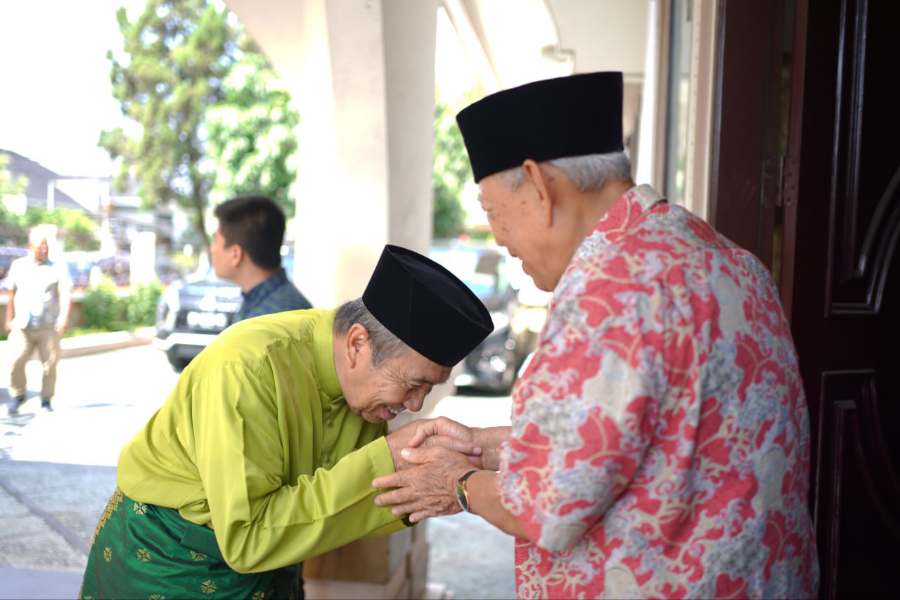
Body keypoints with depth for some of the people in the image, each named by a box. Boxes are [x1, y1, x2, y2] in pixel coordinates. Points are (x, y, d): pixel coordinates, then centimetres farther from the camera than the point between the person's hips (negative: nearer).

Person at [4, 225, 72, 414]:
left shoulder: (57, 268, 0)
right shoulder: (18, 266, 10)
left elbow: (65, 294, -9)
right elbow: (11, 294, 17)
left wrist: (63, 317, -23)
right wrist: (9, 319, 17)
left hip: (49, 327, -1)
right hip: (22, 326, 1)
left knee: (50, 364, 0)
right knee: (16, 361, -10)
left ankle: (46, 400, 15)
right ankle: (17, 395, 13)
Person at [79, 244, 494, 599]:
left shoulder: (366, 381, -11)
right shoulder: (248, 367, -31)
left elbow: (343, 508, -6)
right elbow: (247, 538, -33)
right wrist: (383, 460, -34)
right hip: (167, 562, -6)